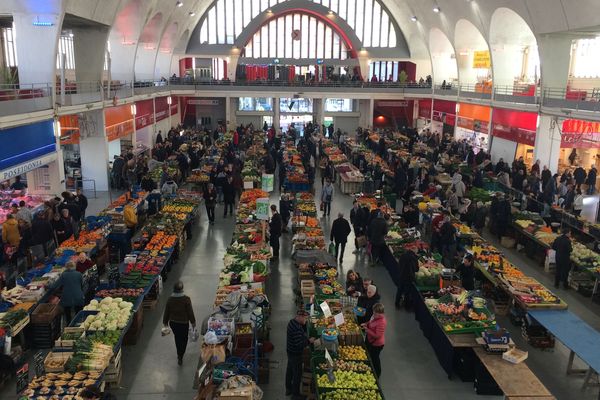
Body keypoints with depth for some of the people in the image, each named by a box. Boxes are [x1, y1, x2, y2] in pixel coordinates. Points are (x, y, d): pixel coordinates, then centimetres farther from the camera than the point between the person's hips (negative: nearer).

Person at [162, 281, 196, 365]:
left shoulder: (170, 299, -11)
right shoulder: (186, 299, -21)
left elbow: (166, 312, -1)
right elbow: (190, 312, -14)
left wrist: (165, 322, 15)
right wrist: (193, 322, 1)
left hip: (173, 323, 4)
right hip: (183, 323, -4)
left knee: (177, 337, 25)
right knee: (183, 339, 14)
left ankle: (179, 354, 41)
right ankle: (180, 357, 11)